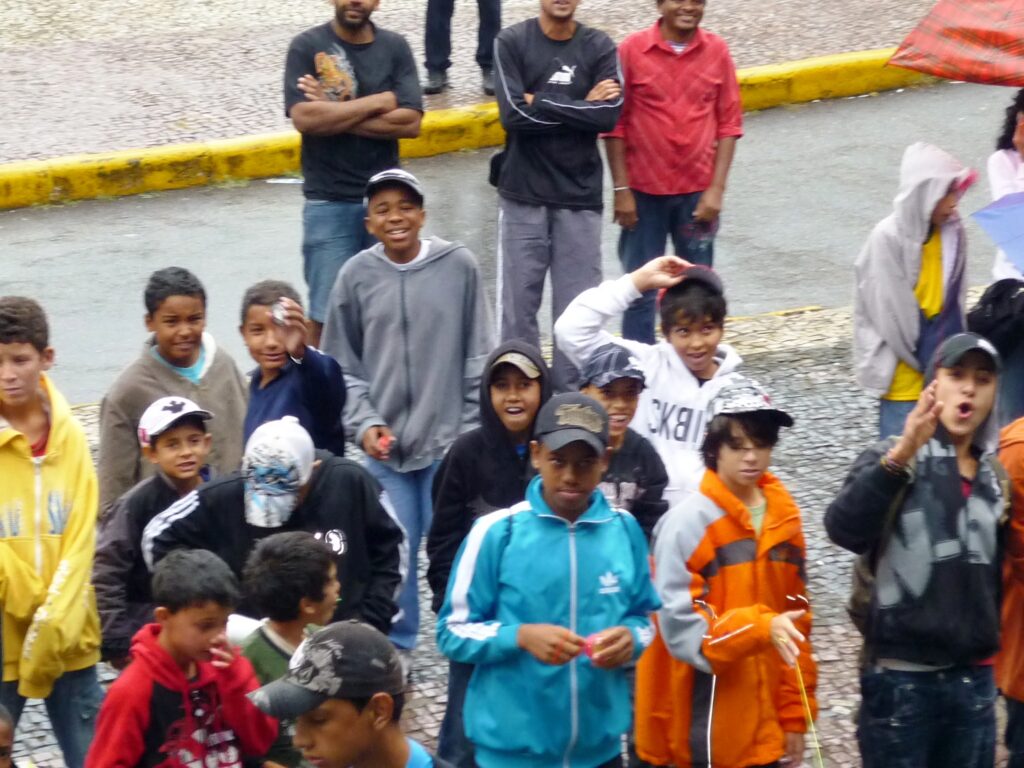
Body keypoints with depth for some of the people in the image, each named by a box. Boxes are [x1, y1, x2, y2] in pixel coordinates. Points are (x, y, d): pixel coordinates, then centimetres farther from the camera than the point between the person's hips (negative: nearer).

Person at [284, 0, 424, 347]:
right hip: (329, 203, -3)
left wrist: (335, 116, -11)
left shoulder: (394, 47, 6)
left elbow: (410, 122, -5)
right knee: (327, 314, -4)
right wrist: (378, 102, -10)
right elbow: (304, 118, -15)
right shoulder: (307, 46, -1)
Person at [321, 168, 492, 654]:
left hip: (448, 442, -1)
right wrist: (365, 423, -7)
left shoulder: (459, 267, -2)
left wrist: (472, 431, -1)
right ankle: (395, 650, 19)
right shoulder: (356, 277, 0)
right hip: (384, 448, 1)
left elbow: (478, 358, 2)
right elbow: (343, 367, 5)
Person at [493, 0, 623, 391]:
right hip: (523, 196, -1)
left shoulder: (599, 48, 3)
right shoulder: (512, 43, -1)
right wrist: (581, 107, -9)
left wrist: (541, 104, -11)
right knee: (518, 304, -1)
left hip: (580, 197, 1)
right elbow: (513, 114, -13)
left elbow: (609, 115, -11)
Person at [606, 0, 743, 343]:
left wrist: (717, 189, -5)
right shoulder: (633, 49, -7)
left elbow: (729, 124, 2)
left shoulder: (717, 51, -1)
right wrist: (621, 189, -6)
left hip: (698, 192, 2)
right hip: (644, 190, -2)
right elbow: (615, 125, -3)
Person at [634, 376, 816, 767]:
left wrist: (794, 714, 10)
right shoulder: (687, 523, -11)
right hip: (705, 733, -6)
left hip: (765, 727, 6)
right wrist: (760, 627, -29)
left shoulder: (784, 519, 8)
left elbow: (798, 623, 13)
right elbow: (682, 629, -16)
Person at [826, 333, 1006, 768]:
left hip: (975, 678, 5)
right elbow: (844, 530, -24)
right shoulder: (893, 459, -5)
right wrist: (901, 455, -35)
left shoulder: (995, 475, 11)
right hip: (902, 676, -5)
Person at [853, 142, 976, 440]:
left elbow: (955, 298, 10)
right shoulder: (888, 238, -16)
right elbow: (889, 312, -13)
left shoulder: (952, 231, 2)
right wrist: (923, 361, -8)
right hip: (904, 374, -5)